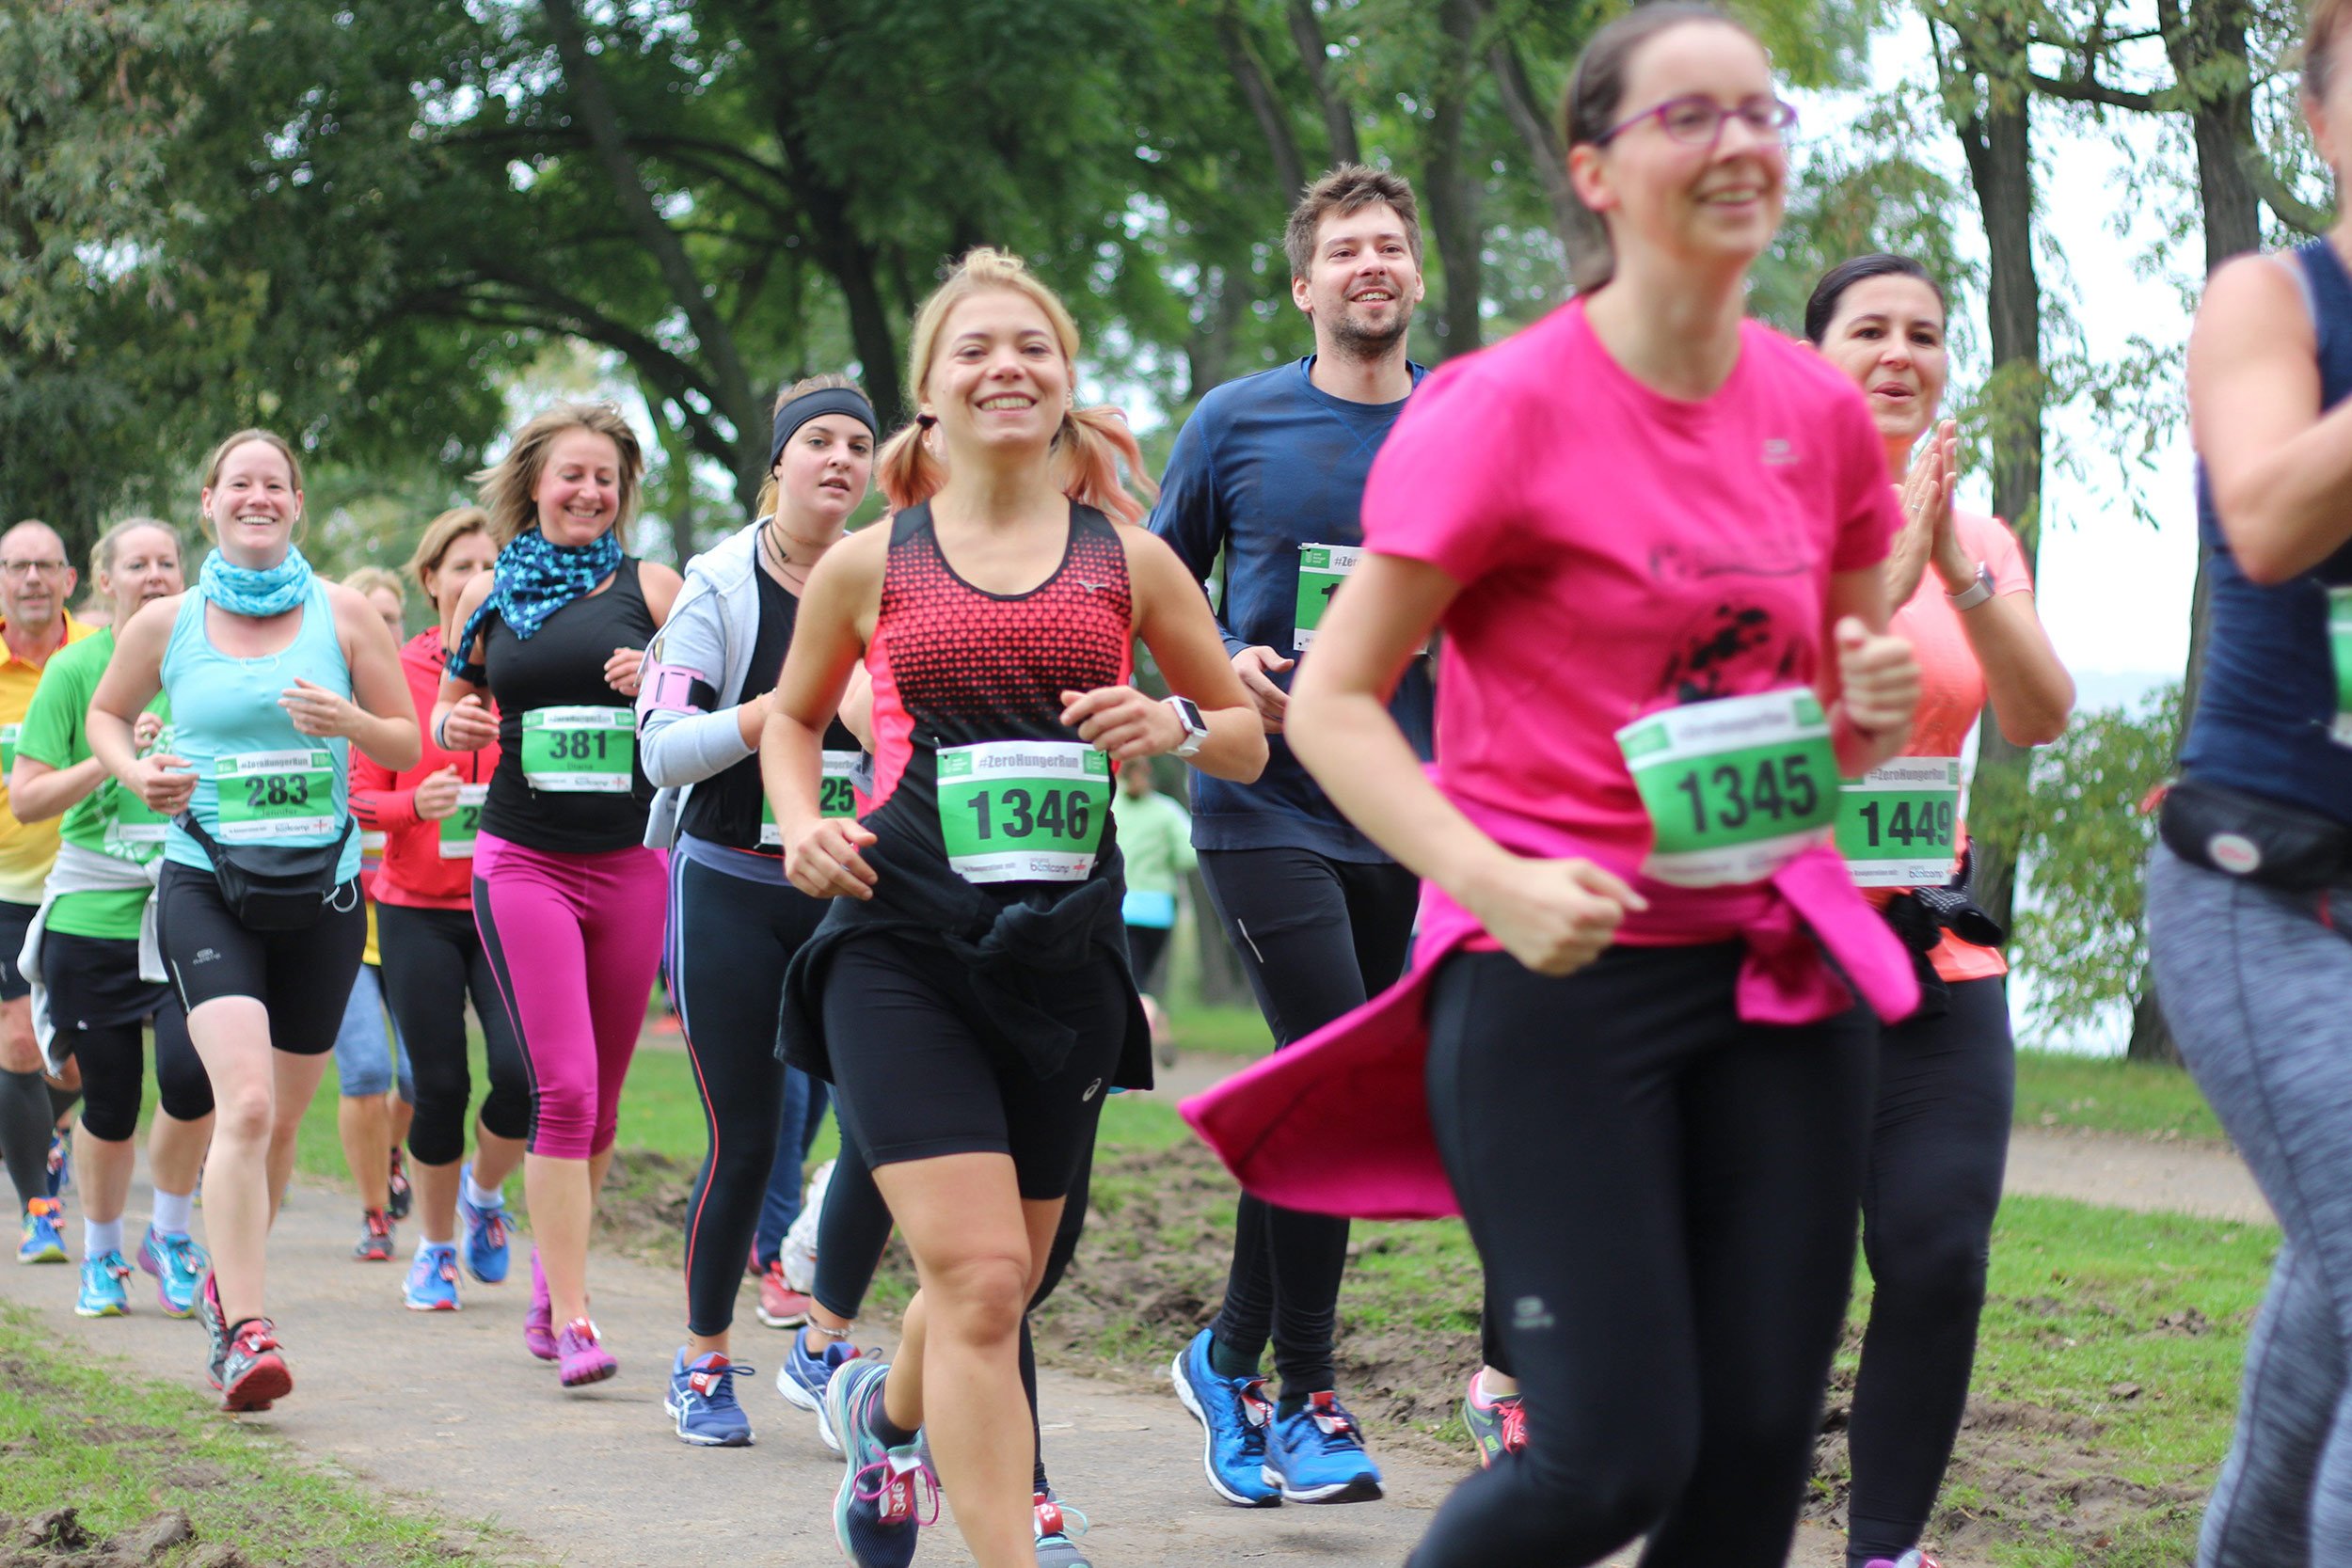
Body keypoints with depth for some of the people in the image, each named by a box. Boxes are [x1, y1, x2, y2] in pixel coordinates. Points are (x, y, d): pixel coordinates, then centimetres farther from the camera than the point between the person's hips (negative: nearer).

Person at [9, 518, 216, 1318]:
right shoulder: (74, 670, -1)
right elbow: (25, 797, -5)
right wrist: (113, 758, -16)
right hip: (94, 915, -1)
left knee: (191, 1073, -18)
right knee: (110, 1101, 6)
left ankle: (170, 1232, 7)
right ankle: (101, 1256, 29)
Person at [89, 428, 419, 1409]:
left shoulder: (341, 614, 3)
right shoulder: (166, 624, 3)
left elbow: (407, 745, 7)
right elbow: (106, 713, 20)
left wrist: (348, 721, -14)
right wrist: (136, 775, -1)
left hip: (321, 888, 2)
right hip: (206, 885, -2)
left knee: (281, 1119, 11)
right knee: (244, 1105, -20)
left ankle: (225, 1283, 36)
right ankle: (244, 1331, -21)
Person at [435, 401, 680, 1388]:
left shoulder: (649, 587, 5)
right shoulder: (490, 595, 7)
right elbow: (448, 711, 18)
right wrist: (455, 724, -5)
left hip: (630, 862, 1)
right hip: (524, 861, -1)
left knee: (601, 1096, 10)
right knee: (563, 1089, -12)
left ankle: (552, 1268, 33)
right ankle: (571, 1322, -10)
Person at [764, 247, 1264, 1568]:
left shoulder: (1131, 559, 6)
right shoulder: (870, 565, 4)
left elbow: (1250, 739, 14)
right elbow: (794, 720, 21)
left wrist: (1171, 727, -8)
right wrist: (803, 825, 1)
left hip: (1065, 952, 3)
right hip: (903, 946, -3)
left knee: (1004, 1281, 15)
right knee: (979, 1281, -16)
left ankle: (888, 1410, 48)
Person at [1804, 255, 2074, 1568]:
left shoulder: (1981, 542, 12)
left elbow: (2040, 718, -3)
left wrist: (1962, 571, -17)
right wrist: (1881, 572, -24)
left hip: (1933, 954, 4)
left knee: (1940, 1259, -8)